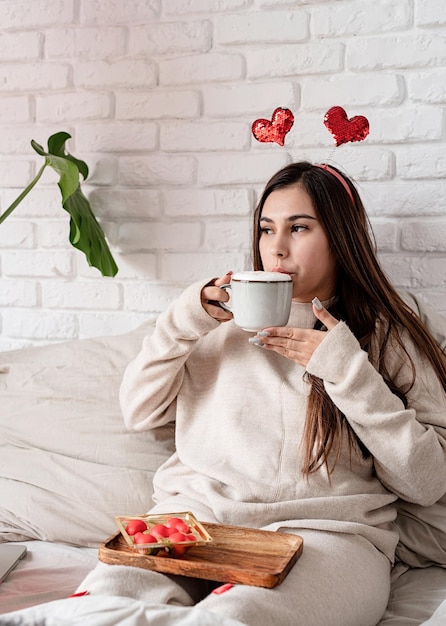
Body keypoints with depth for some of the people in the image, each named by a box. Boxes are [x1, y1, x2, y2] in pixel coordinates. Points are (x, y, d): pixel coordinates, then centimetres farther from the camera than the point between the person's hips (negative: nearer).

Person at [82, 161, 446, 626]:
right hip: (196, 513, 3)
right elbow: (138, 412, 16)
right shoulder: (230, 319, 19)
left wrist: (347, 368, -6)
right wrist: (185, 321, 2)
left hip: (326, 531, -2)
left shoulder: (387, 337, 10)